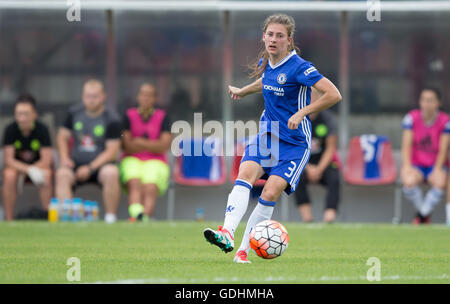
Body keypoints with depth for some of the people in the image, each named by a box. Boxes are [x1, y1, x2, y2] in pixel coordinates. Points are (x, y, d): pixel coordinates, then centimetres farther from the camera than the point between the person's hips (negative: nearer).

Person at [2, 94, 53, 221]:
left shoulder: (42, 129, -17)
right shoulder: (10, 129, -17)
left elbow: (46, 160, -20)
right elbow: (8, 159, -20)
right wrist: (29, 170, -36)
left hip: (39, 164, 0)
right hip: (16, 165, 0)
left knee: (46, 174, -34)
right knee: (9, 175, -34)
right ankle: (9, 219, -25)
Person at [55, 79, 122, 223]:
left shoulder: (112, 119, -4)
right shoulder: (74, 113, 9)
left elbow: (112, 150, -8)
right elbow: (62, 136, 17)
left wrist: (90, 168, -18)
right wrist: (64, 158, -2)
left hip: (101, 164, -3)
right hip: (77, 163, 3)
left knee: (111, 173, -37)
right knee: (62, 174, -30)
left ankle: (111, 218, -27)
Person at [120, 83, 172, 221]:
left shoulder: (163, 117, 9)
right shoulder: (129, 116, 9)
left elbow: (165, 145, -2)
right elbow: (127, 145, -1)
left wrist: (140, 142, -7)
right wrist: (153, 145, -3)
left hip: (155, 162, 0)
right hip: (132, 160, 0)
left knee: (151, 188, -31)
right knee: (135, 184, -33)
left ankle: (145, 217, -56)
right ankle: (137, 214, -59)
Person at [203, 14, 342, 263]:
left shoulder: (298, 67, -17)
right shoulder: (265, 63, 4)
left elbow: (333, 95, -22)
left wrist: (301, 113, -25)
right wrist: (243, 91, 39)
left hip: (294, 142, -5)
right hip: (266, 134, 5)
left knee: (270, 193, -18)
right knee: (245, 174, -22)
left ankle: (243, 250, -8)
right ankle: (227, 233, -38)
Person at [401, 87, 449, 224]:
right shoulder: (411, 118, -5)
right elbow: (406, 145, -7)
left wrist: (437, 170, -23)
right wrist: (407, 166, -21)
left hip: (436, 165, 0)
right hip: (415, 164, 0)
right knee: (409, 181, -35)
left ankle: (422, 214, -14)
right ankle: (423, 212, -8)